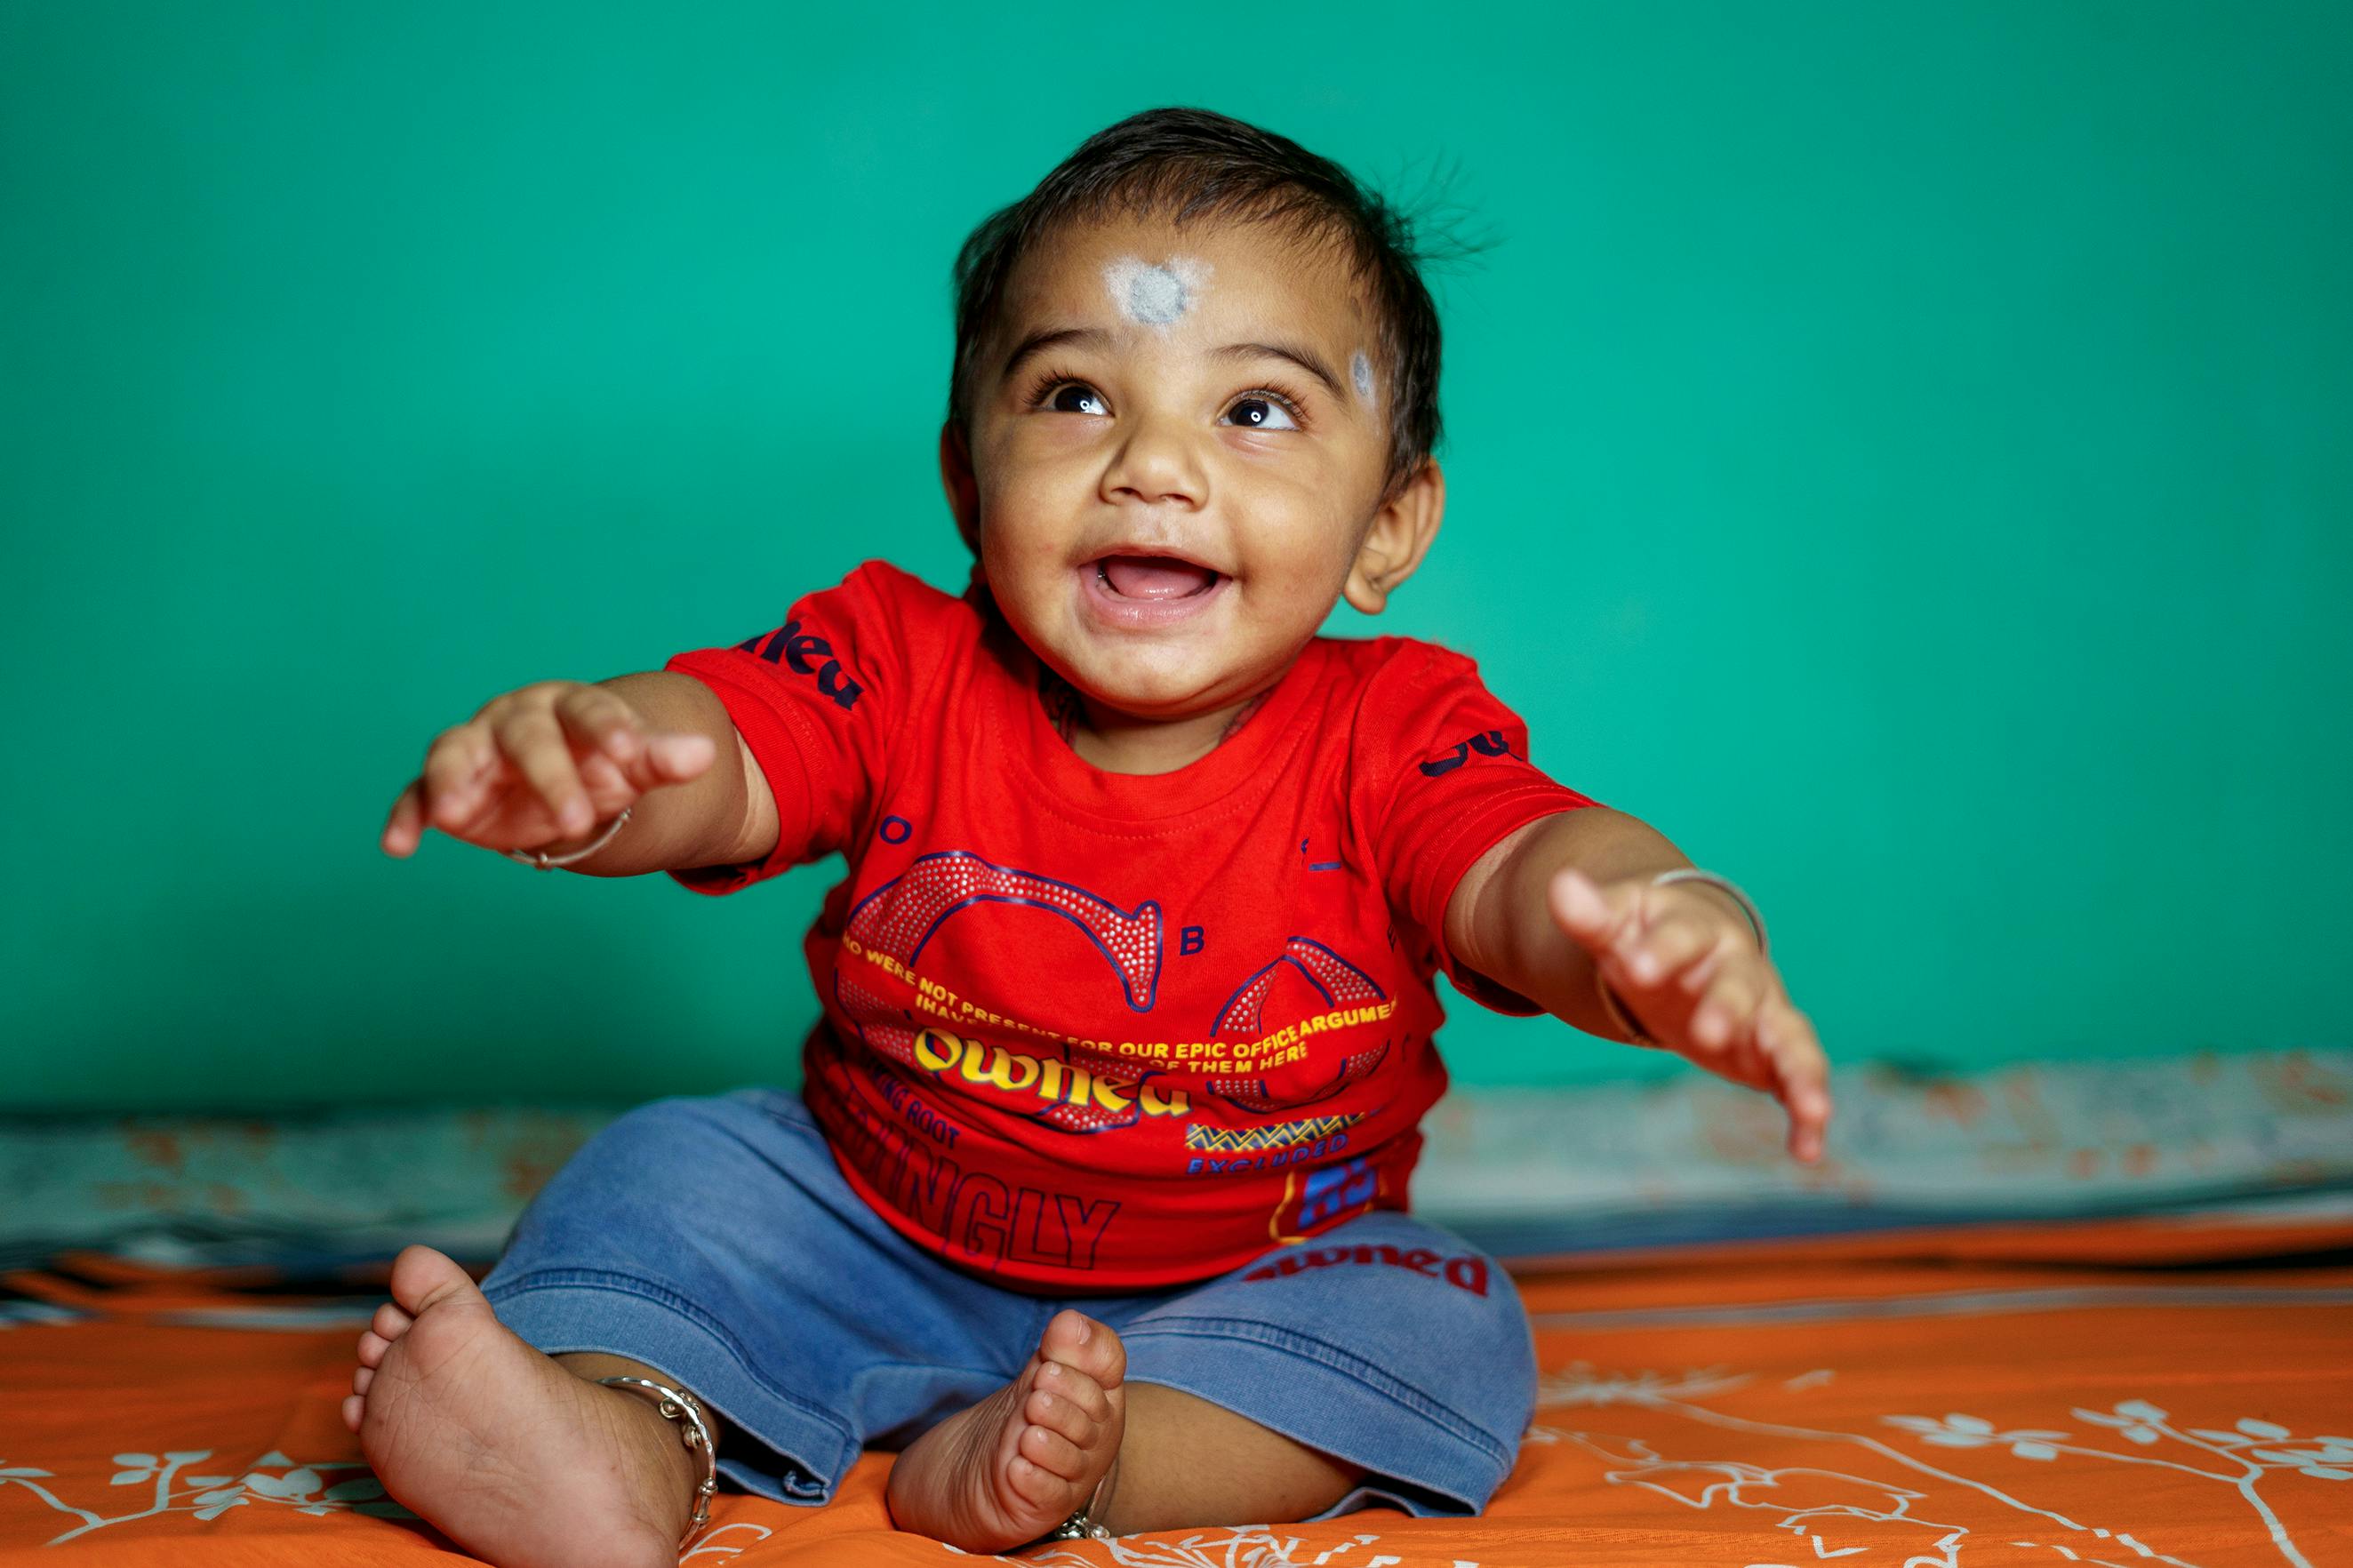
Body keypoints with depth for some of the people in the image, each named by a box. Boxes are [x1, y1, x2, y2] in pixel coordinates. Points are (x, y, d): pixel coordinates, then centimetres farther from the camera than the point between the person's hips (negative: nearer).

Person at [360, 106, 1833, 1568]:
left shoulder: (1394, 737, -18)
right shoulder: (899, 666, -13)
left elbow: (1530, 864, -36)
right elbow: (713, 747, -29)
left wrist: (1671, 927, -62)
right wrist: (587, 753, -56)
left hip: (1243, 1295, -1)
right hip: (873, 1245, 1)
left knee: (1449, 1333, -23)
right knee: (677, 1160, -14)